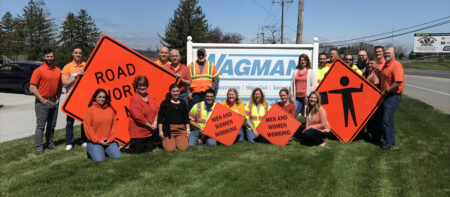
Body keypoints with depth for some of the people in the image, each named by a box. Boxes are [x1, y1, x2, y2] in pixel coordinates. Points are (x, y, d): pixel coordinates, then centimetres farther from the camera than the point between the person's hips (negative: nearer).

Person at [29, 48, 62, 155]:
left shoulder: (58, 70, 8)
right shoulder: (39, 70, -10)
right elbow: (32, 88, -13)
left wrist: (58, 97, 8)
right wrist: (42, 99, -15)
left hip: (54, 101, 6)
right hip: (43, 102, -6)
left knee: (52, 125, 15)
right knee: (40, 126, -3)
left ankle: (50, 143, 27)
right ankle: (38, 148, 3)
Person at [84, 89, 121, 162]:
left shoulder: (110, 109, 5)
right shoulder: (90, 110, -5)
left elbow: (114, 125, 7)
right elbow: (87, 127, -7)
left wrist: (110, 139, -4)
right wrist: (98, 141, -10)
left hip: (109, 141, 4)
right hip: (95, 142, -3)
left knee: (117, 156, -10)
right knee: (99, 159, -19)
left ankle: (104, 150, 18)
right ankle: (90, 151, 13)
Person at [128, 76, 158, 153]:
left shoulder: (150, 97, 6)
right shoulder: (134, 99, -15)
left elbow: (155, 111, 8)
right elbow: (138, 116, -21)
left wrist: (155, 123, -8)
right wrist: (150, 125, -14)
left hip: (149, 132, 7)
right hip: (138, 132, -7)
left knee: (149, 151, 15)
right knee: (137, 153, 4)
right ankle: (128, 145, 28)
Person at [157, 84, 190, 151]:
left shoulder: (183, 103, 12)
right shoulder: (165, 103, 2)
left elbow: (186, 117, 16)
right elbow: (160, 118, 2)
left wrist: (188, 129, 8)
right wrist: (160, 131, -3)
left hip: (181, 129, 2)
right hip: (168, 130, -2)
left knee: (183, 148, -16)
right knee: (169, 148, -18)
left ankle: (180, 140, 17)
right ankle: (166, 141, 16)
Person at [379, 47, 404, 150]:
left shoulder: (396, 65, -16)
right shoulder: (385, 65, 14)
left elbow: (398, 82, -25)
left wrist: (386, 91, -18)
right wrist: (382, 92, 14)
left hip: (393, 96, -10)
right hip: (386, 96, 10)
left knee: (387, 120, -9)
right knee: (389, 119, 17)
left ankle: (387, 143, 1)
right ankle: (391, 140, 29)